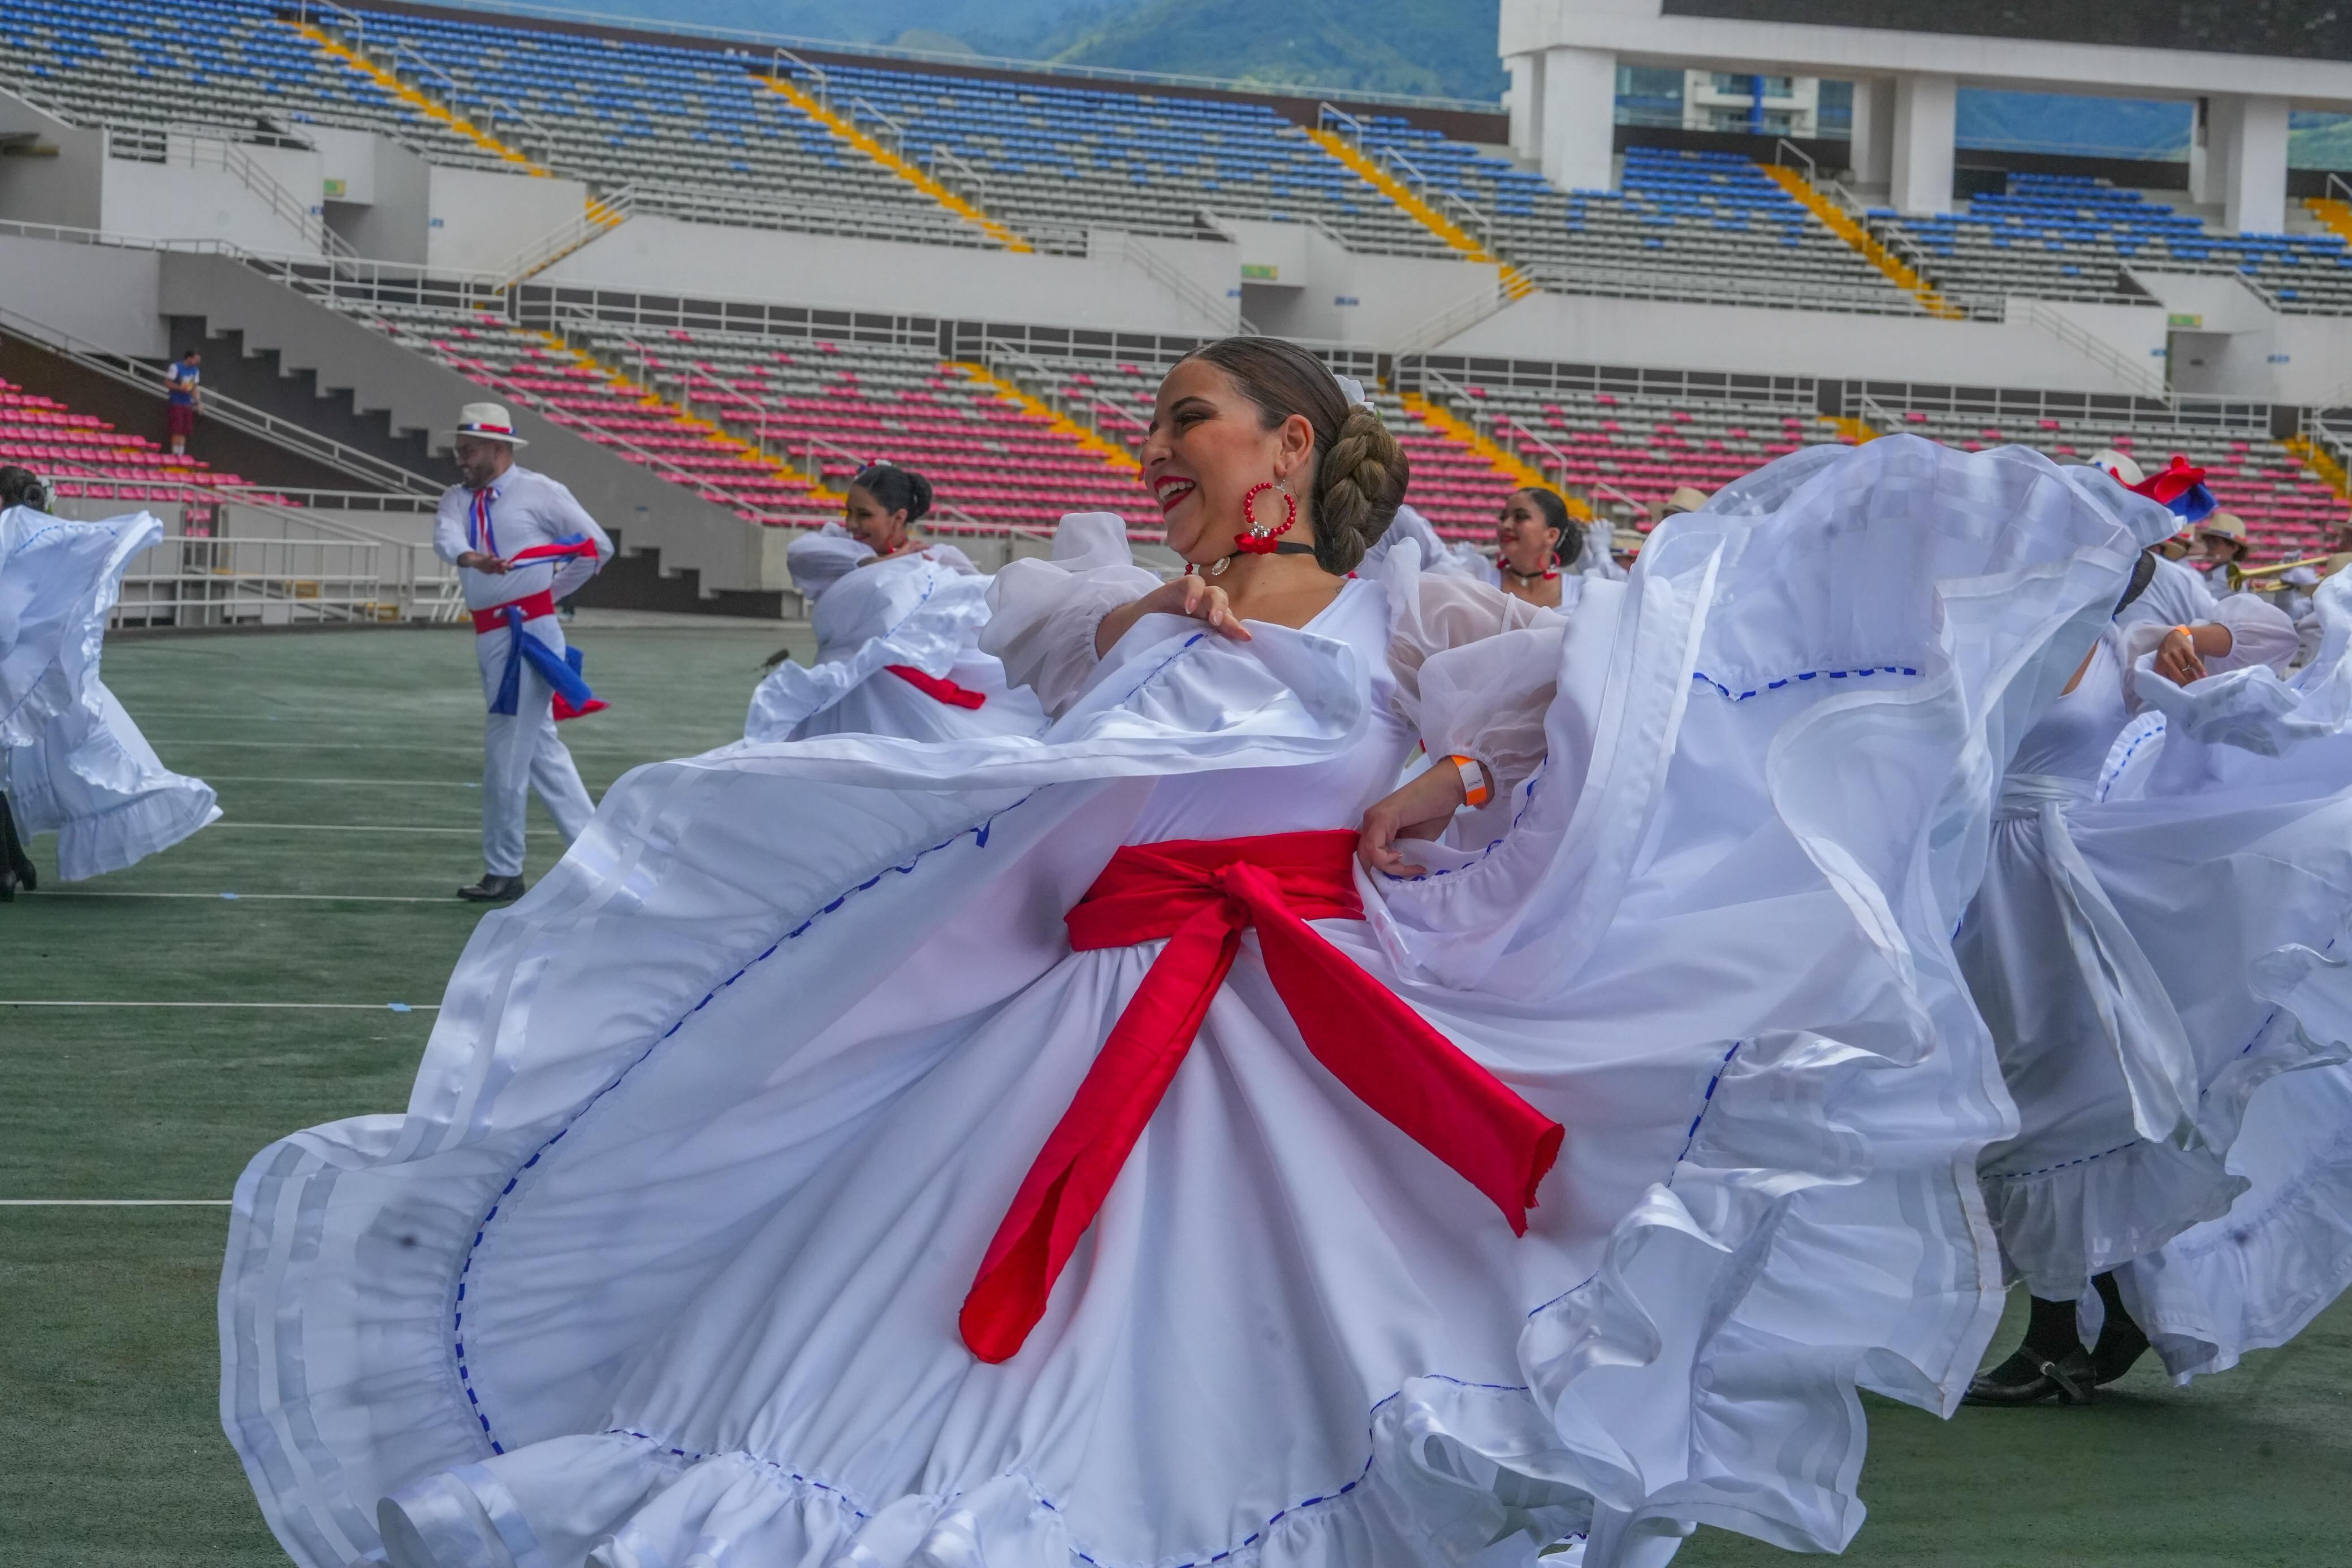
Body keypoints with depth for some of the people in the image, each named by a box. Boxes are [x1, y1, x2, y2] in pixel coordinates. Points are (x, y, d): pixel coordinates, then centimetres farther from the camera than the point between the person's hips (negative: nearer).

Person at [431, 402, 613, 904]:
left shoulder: (538, 492, -6)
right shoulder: (459, 498, 10)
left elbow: (599, 546, 0)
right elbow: (446, 536, -12)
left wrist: (549, 592, 2)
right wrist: (470, 557, -35)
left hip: (528, 633, -7)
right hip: (491, 636, 7)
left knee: (506, 750, -5)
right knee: (540, 748, 13)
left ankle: (504, 872, 3)